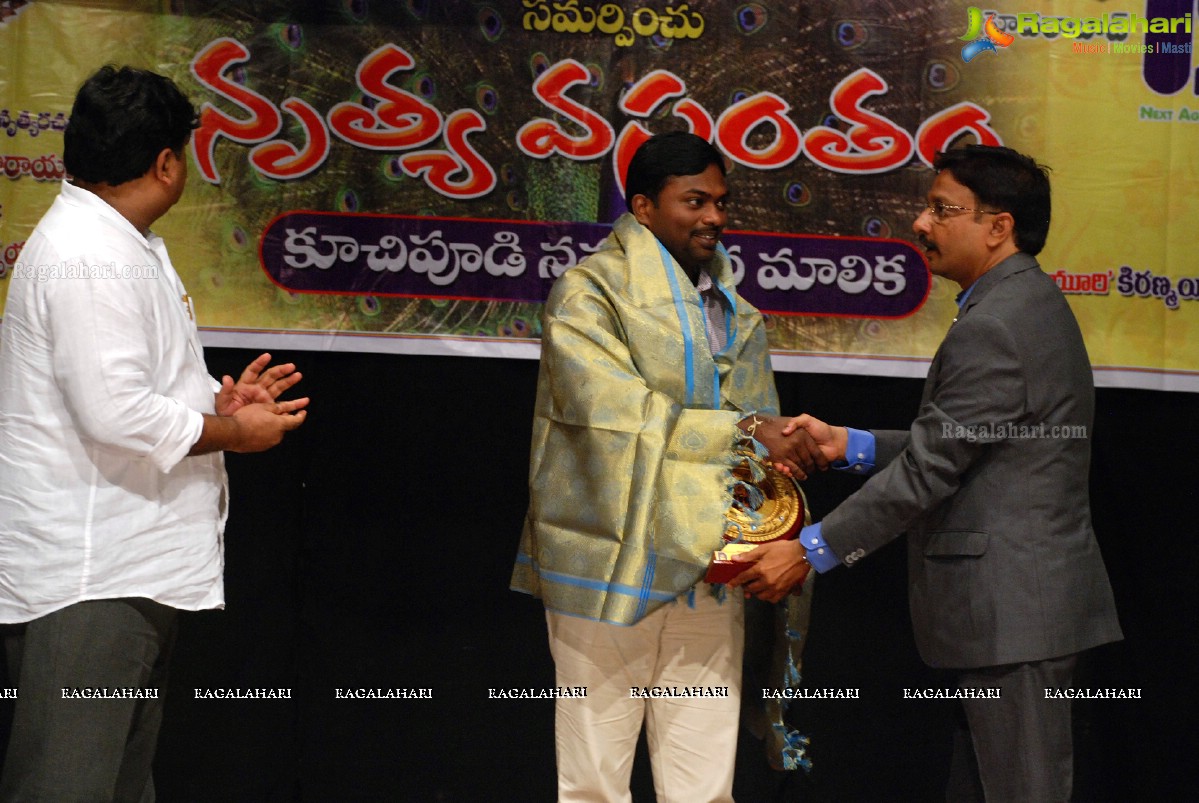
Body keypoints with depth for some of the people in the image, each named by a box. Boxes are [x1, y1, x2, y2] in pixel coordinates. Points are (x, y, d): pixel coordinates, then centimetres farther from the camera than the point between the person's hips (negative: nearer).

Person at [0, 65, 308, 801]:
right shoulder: (87, 257, -18)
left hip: (134, 567, 11)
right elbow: (115, 416, -25)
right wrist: (232, 432, -12)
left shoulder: (124, 248, 17)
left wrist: (220, 401, 11)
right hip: (86, 578, -11)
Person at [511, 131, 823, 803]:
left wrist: (780, 454, -4)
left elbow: (761, 428, 20)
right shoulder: (591, 293, -5)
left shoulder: (733, 311, 17)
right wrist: (744, 432, -17)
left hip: (708, 568, 6)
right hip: (615, 564, -6)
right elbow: (619, 416, -17)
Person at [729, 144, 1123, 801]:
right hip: (1026, 599, 11)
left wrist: (809, 551, -13)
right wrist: (849, 444, 10)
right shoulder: (1029, 305, 14)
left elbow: (927, 470, -19)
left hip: (1014, 608, -11)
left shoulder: (991, 328, -19)